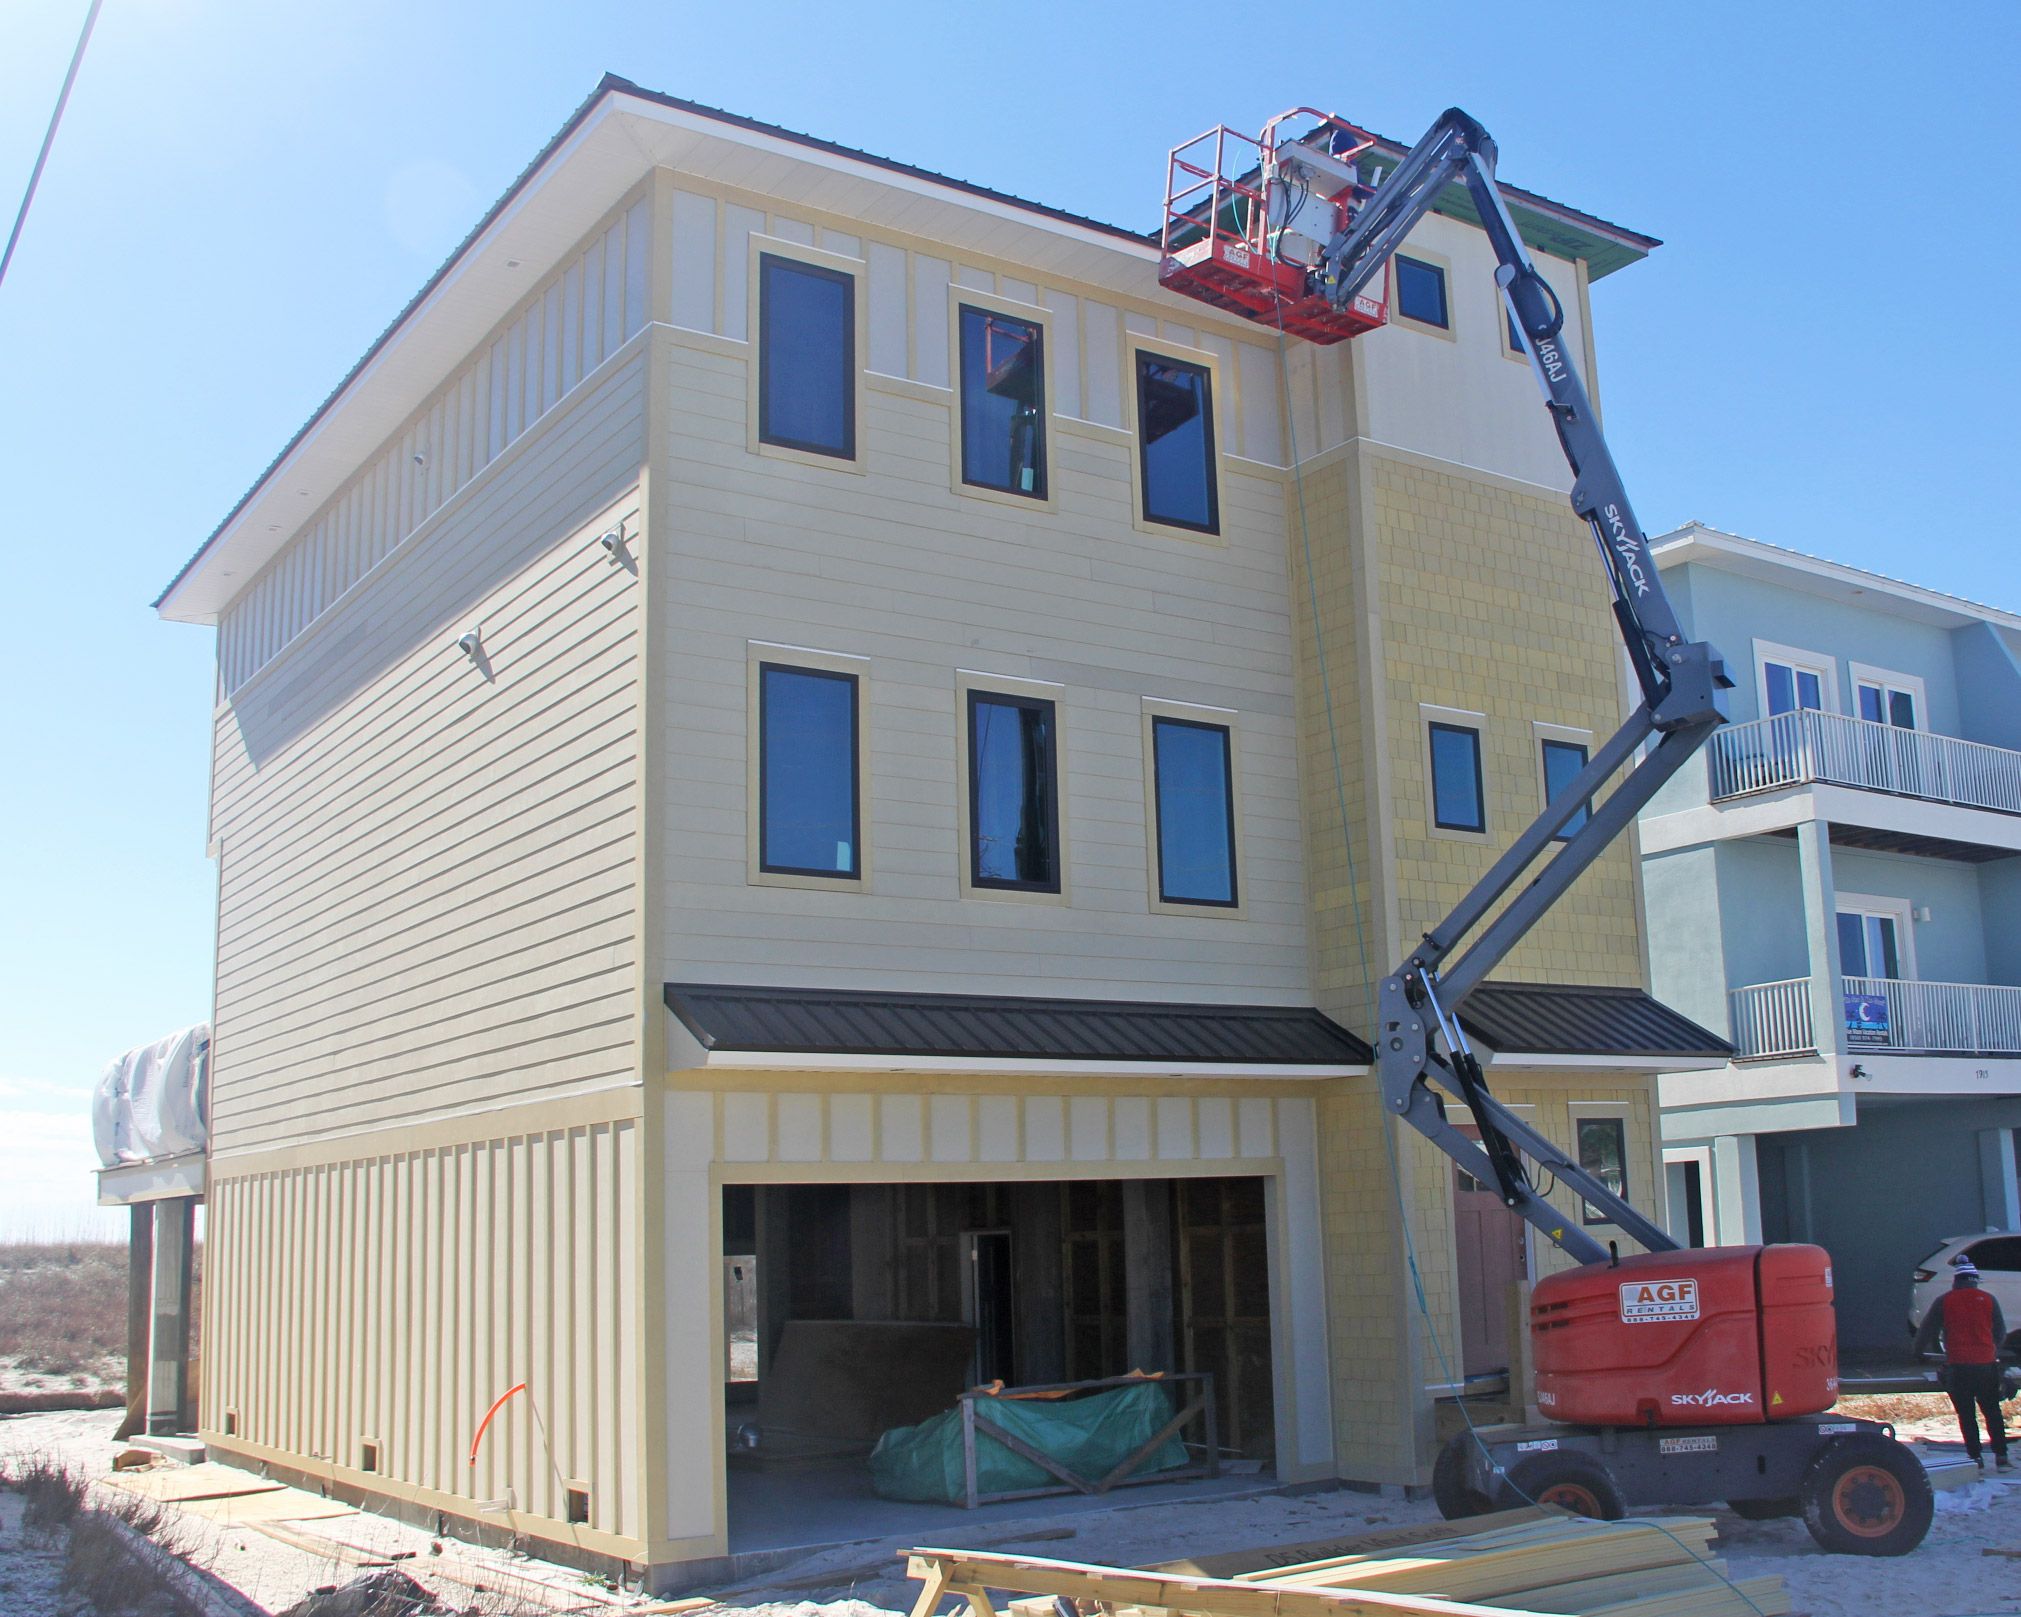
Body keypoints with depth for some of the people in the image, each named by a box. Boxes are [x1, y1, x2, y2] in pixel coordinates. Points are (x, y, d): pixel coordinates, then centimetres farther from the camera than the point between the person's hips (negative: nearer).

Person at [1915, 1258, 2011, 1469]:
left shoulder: (1944, 1301, 0)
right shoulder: (1989, 1300, 3)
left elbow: (1926, 1331, 6)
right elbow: (2001, 1333, 13)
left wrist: (1920, 1350, 23)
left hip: (1958, 1366, -1)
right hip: (1986, 1365, 1)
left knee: (1967, 1415, 6)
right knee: (1992, 1412, 13)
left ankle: (1976, 1457, 3)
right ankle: (2001, 1456, 10)